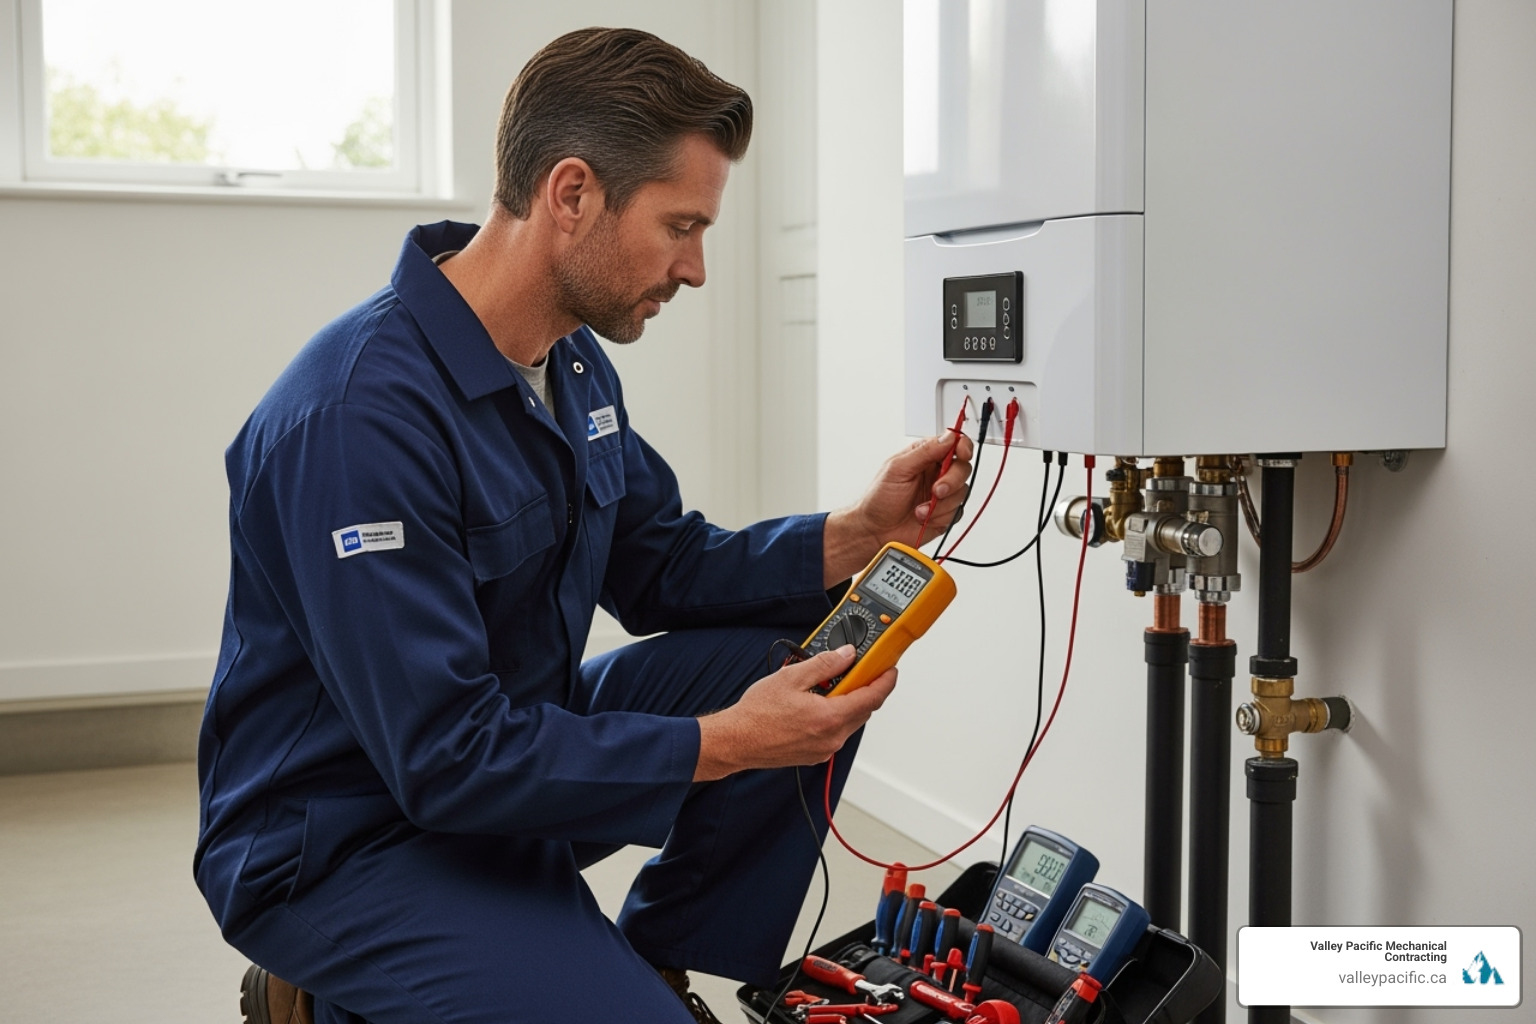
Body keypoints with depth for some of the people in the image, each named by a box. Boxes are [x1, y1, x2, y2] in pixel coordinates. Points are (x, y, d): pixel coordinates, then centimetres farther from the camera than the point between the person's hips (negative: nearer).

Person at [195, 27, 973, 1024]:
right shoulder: (359, 414, -28)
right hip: (349, 839, -8)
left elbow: (661, 568, 11)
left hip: (516, 744, 9)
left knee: (809, 658, -1)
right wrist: (722, 744, -27)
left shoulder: (573, 364, 3)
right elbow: (446, 758, -29)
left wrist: (860, 533, -4)